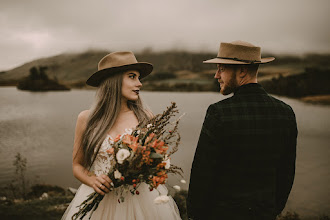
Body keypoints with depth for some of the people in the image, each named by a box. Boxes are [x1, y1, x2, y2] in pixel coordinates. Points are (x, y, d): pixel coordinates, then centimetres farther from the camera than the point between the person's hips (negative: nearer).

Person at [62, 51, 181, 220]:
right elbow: (77, 165, 5)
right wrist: (93, 180, -13)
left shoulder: (145, 117, -3)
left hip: (142, 200, 1)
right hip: (99, 202, 0)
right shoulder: (86, 119, -4)